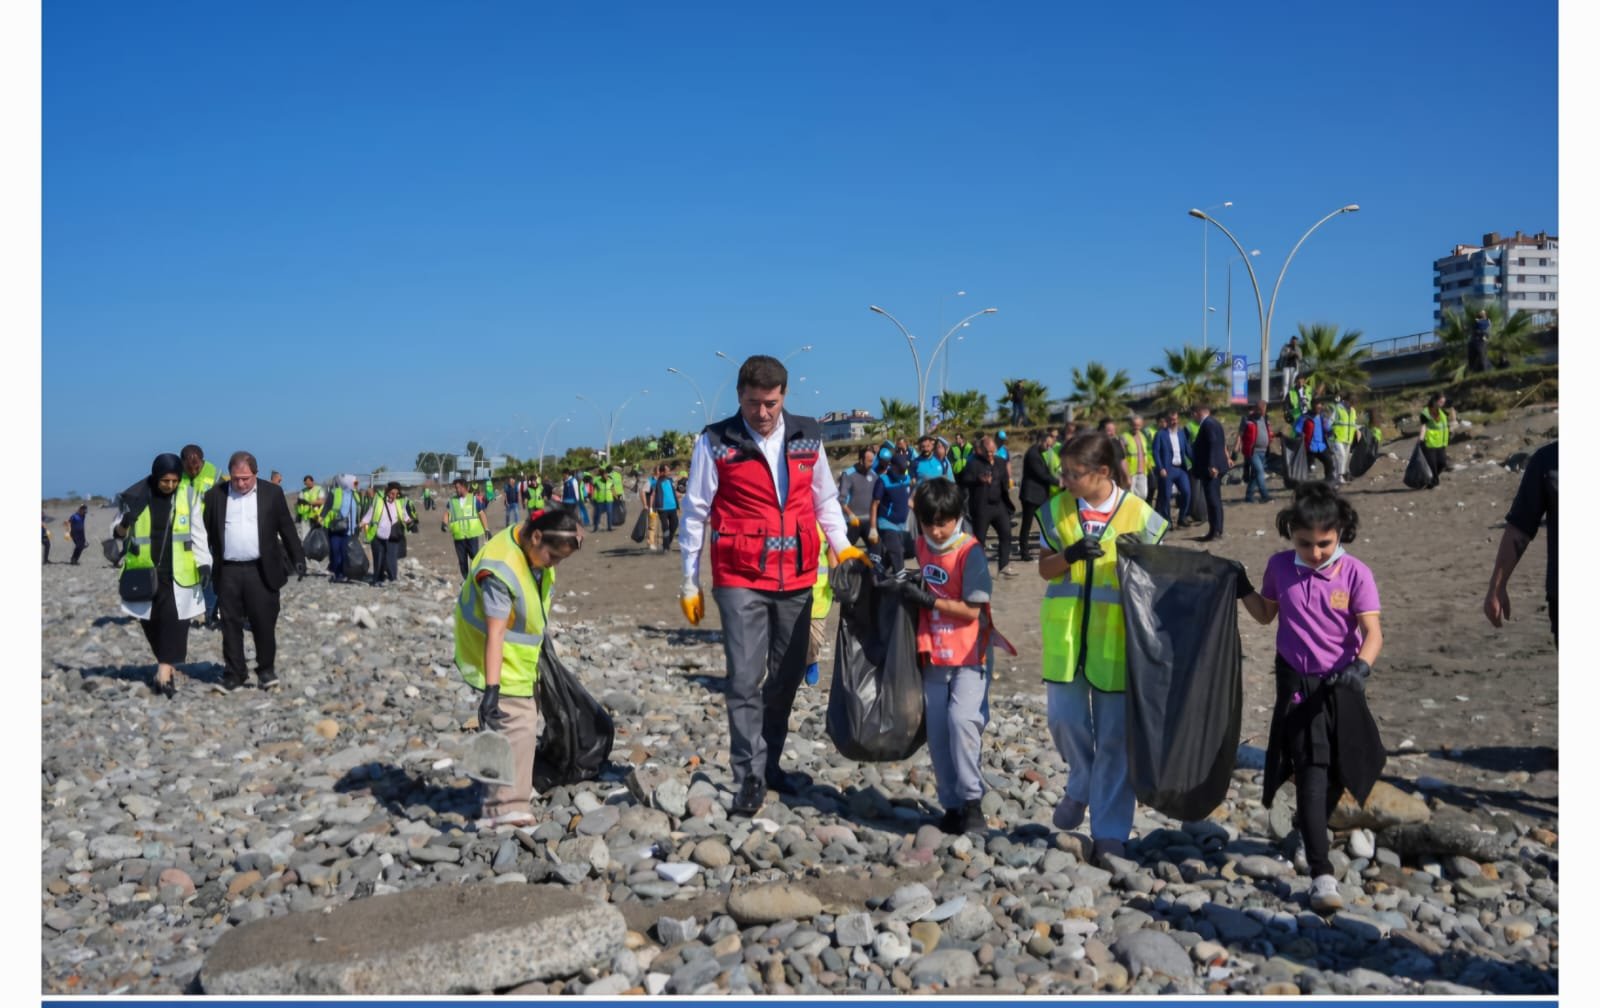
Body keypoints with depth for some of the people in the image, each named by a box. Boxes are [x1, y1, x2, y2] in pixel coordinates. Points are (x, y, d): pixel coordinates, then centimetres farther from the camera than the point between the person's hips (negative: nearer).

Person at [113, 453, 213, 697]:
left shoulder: (188, 497, 0)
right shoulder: (137, 497, -1)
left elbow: (198, 533, 2)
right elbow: (118, 533, 7)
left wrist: (204, 563, -8)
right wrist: (125, 521, -16)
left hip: (177, 573, -1)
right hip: (146, 572, 2)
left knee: (173, 620, -11)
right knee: (151, 622, 8)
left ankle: (165, 670, -12)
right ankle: (168, 667, 24)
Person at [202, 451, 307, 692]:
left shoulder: (272, 493, 4)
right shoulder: (215, 495, 6)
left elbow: (287, 528, 7)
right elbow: (207, 532, 8)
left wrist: (298, 558, 2)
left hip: (262, 571, -1)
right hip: (228, 572, 1)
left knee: (264, 622, 1)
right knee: (231, 624, 5)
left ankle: (265, 670, 14)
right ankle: (233, 674, 13)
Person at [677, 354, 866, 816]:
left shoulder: (807, 436, 6)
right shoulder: (715, 443, -5)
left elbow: (825, 498, 16)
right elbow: (695, 514, 0)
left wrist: (842, 545, 3)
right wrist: (689, 582, 1)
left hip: (796, 578, 4)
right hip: (740, 580, -4)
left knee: (787, 676, 12)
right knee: (746, 680, -7)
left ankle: (770, 765, 26)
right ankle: (750, 778, 1)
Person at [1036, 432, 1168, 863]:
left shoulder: (1140, 515, -6)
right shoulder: (1057, 509, 2)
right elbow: (1045, 568, 6)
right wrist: (1070, 555, -15)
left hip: (1116, 635, -2)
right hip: (1065, 631, 3)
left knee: (1114, 736, 3)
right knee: (1063, 717, 0)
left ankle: (1109, 833, 13)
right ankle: (1080, 783, 32)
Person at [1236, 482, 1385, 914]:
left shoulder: (1355, 574, -10)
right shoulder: (1280, 567, -3)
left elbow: (1372, 632, -15)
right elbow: (1265, 614, 14)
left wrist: (1361, 667, -33)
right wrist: (1242, 586, 1)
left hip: (1341, 684, 1)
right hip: (1297, 684, 0)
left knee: (1338, 771, 15)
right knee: (1311, 770, -10)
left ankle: (1310, 822, 47)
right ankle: (1322, 874, -11)